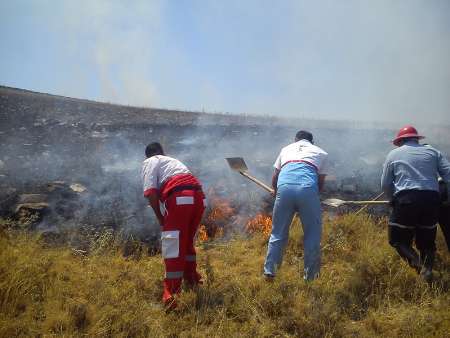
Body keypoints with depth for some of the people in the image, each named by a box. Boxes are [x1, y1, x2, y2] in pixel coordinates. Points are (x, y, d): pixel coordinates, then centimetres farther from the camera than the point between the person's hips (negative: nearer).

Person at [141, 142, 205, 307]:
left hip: (179, 198, -7)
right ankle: (192, 280, 40)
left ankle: (171, 296, 0)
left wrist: (160, 219, 8)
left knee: (173, 246, -1)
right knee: (188, 241, 25)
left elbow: (151, 192, -2)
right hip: (198, 196, 7)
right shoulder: (174, 161, 35)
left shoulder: (149, 162, 16)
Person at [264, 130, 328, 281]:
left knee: (278, 232, 15)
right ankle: (311, 275, 19)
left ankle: (269, 271, 17)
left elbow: (274, 177, 30)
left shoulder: (286, 149, 32)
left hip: (284, 187, 2)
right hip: (308, 188, -1)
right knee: (313, 233, 13)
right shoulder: (320, 152, 28)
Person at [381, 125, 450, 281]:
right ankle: (427, 268, -2)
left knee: (398, 239, 9)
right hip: (432, 200, 3)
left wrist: (394, 201, 25)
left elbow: (385, 184, 9)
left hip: (406, 199, -3)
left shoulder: (394, 154, 11)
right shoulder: (432, 151, 16)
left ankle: (418, 264, -14)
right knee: (427, 240, 18)